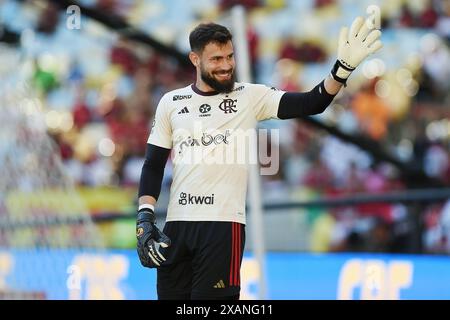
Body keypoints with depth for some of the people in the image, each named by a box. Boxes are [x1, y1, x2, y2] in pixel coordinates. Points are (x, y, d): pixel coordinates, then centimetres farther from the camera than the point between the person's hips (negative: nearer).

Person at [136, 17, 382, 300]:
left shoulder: (251, 97, 3)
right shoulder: (171, 103, 8)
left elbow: (311, 103, -7)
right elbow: (153, 165, 10)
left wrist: (343, 67, -22)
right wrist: (145, 218, -2)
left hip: (224, 224, -3)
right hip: (176, 224, 3)